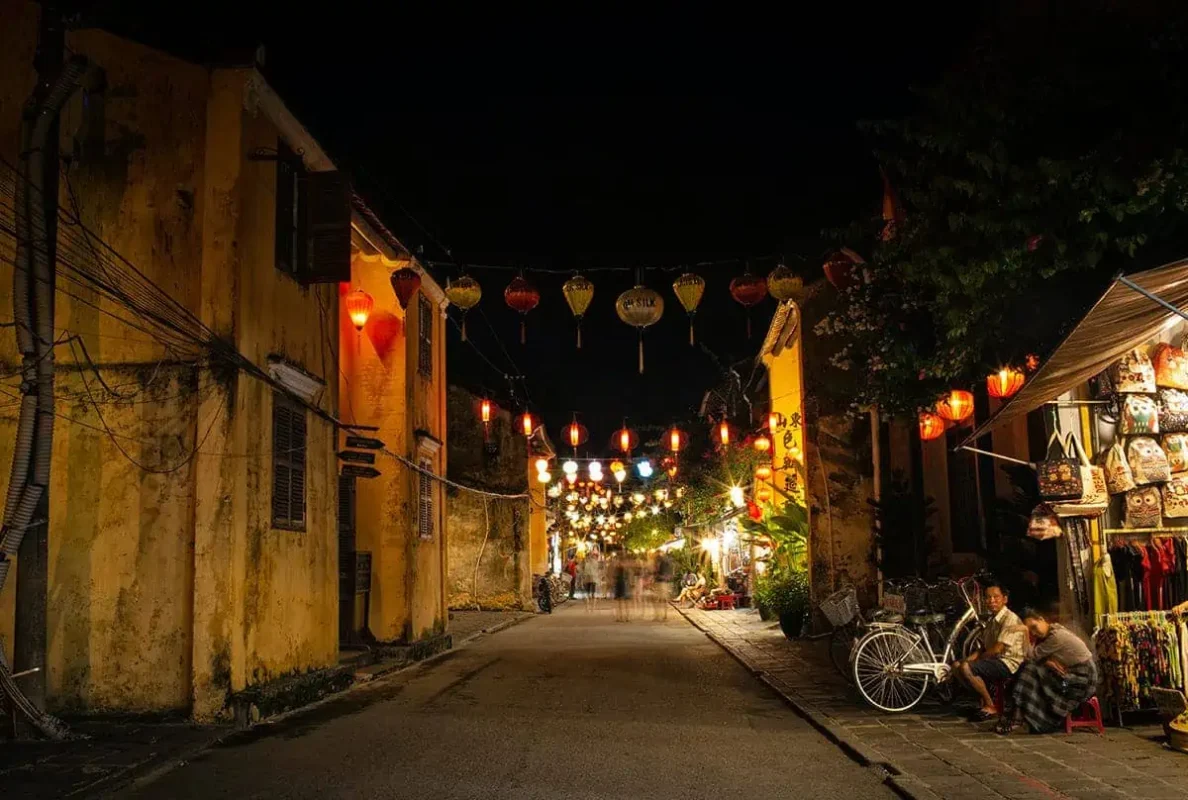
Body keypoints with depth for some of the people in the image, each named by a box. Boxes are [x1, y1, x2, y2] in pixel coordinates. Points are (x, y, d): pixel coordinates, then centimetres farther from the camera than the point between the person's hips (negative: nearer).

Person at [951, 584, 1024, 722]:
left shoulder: (1010, 619, -13)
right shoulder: (992, 621, 16)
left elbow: (997, 649, -19)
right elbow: (983, 649, 16)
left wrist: (976, 658, -6)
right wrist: (968, 659, -2)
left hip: (1008, 664, -9)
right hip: (994, 661, 9)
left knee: (966, 668, -26)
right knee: (956, 666, 0)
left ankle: (991, 706, -10)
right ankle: (982, 700, 7)